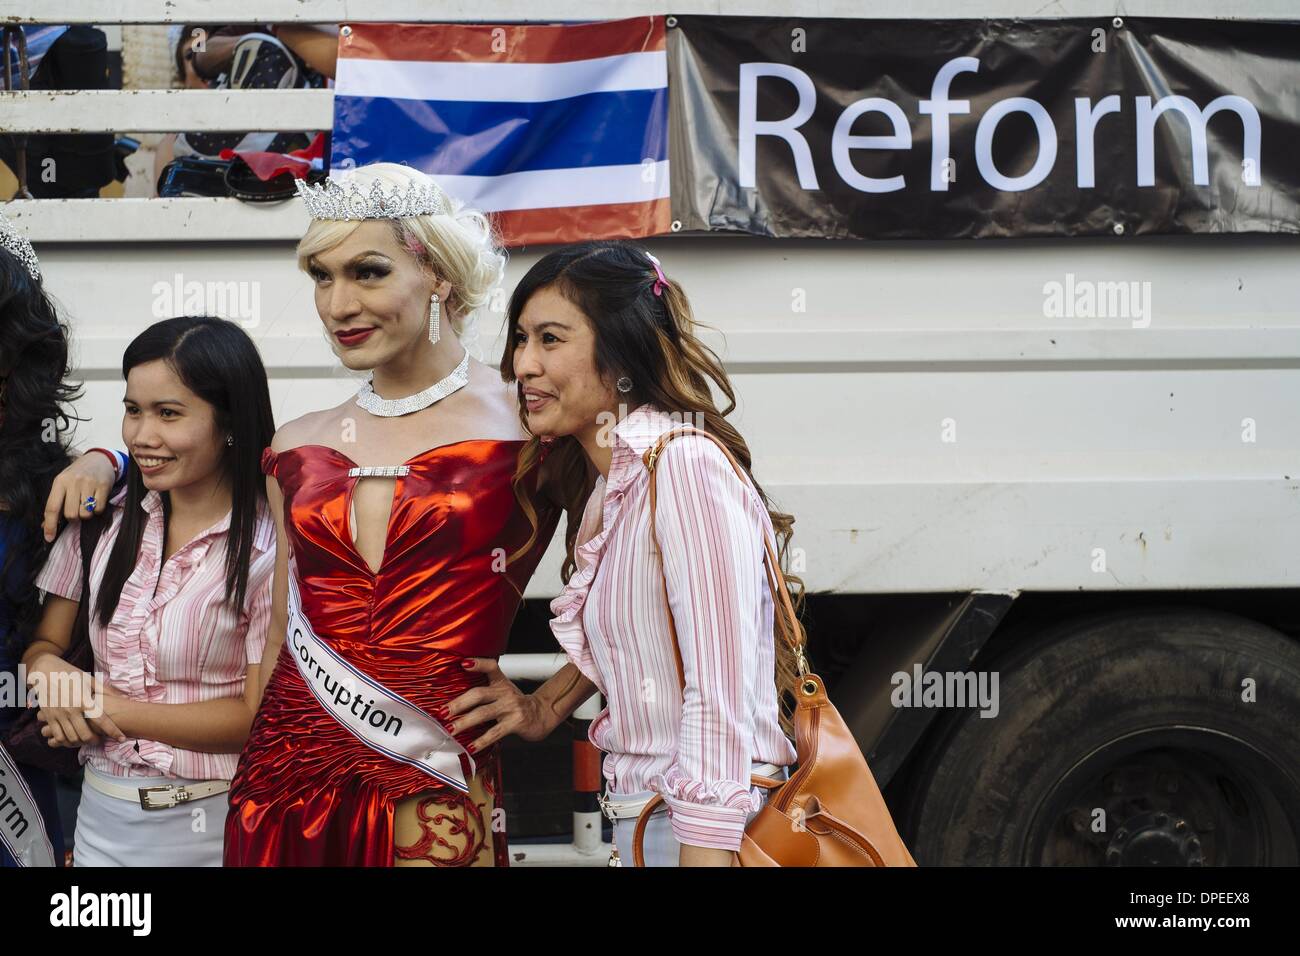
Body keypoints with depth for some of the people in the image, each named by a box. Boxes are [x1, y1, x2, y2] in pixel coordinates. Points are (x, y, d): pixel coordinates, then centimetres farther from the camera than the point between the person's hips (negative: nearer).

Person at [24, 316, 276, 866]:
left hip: (212, 820, -4)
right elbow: (45, 642, 6)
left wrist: (104, 708, -14)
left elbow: (259, 716, -15)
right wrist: (47, 669, -17)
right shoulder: (103, 520, 1)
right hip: (103, 813, 4)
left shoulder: (270, 548, -14)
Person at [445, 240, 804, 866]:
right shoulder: (608, 483, 9)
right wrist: (545, 707, 9)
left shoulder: (686, 465, -18)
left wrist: (702, 852, -25)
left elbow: (720, 698, -22)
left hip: (706, 831, -9)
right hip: (634, 819, 9)